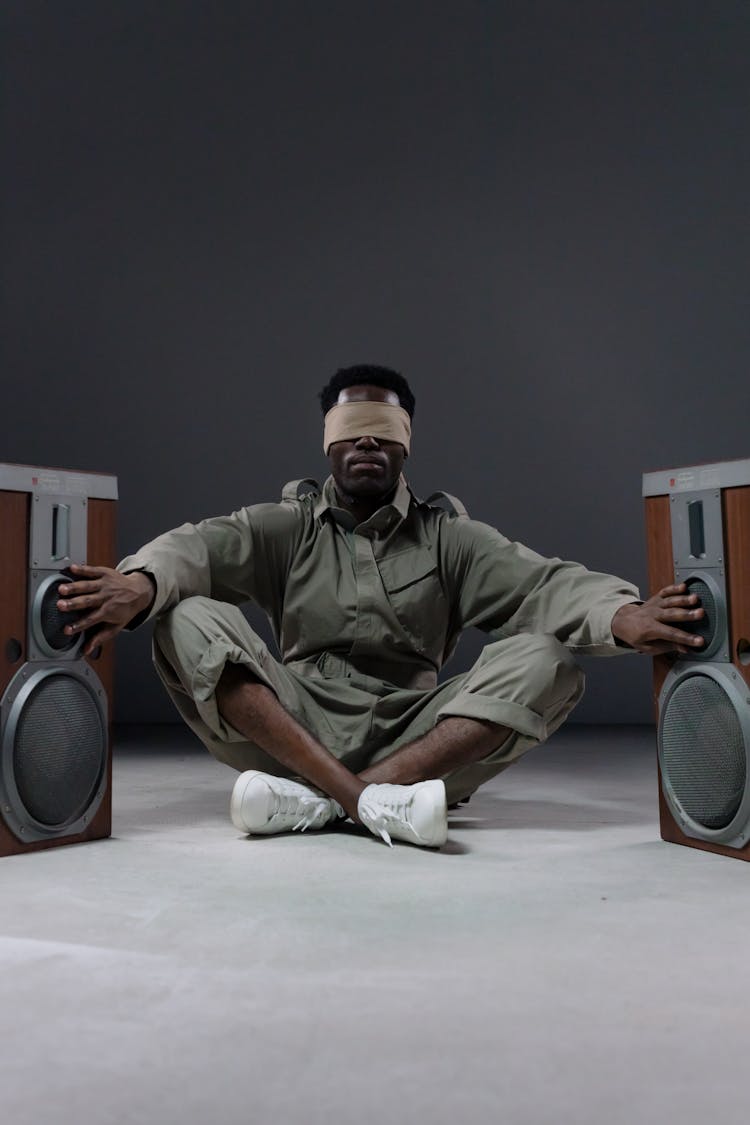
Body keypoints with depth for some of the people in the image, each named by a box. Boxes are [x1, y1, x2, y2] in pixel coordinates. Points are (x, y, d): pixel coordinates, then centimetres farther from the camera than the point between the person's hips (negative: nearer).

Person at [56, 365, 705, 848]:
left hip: (418, 736, 1)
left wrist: (620, 615, -29)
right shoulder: (287, 526, 10)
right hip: (296, 725, 0)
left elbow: (538, 581, -7)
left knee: (545, 658, -21)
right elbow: (204, 543, -10)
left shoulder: (448, 536, 10)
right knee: (190, 619, -20)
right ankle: (368, 799, -34)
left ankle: (319, 799, -31)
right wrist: (142, 583, -34)